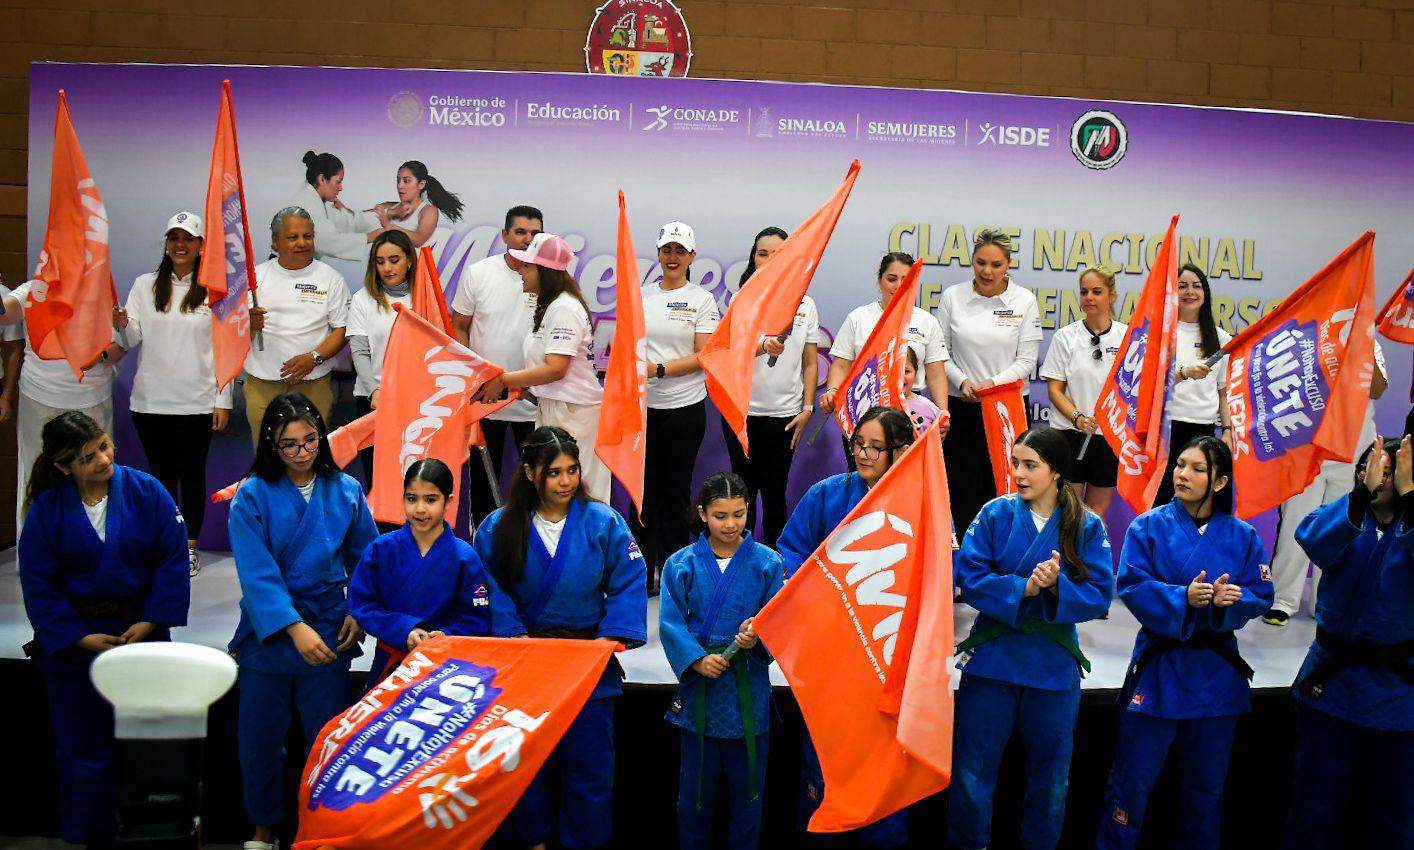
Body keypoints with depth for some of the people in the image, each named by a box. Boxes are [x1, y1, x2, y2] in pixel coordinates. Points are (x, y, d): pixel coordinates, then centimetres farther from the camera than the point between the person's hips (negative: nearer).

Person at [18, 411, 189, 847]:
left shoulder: (146, 492, -9)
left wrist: (150, 622, -14)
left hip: (142, 630, 0)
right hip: (74, 640, 0)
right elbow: (38, 586, -4)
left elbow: (173, 561, -7)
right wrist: (80, 638, -11)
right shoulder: (47, 509, -6)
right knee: (83, 746, 9)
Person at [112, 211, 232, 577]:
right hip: (150, 399, 2)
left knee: (192, 474, 5)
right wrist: (122, 326, -20)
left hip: (197, 402, -2)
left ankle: (190, 547, 16)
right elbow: (132, 340, 3)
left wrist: (223, 400, -4)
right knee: (161, 473, 10)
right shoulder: (144, 286, 7)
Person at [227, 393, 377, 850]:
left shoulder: (346, 491, 0)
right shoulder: (252, 496, -7)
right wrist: (294, 627, -23)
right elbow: (256, 573, -14)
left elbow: (365, 560, 7)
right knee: (260, 738, 10)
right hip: (268, 629, -1)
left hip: (328, 630, 1)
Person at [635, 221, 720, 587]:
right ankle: (639, 573, 14)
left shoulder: (702, 299, 0)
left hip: (685, 407, -3)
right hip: (643, 406, 3)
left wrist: (659, 369, -16)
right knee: (643, 488, 5)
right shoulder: (641, 295, 9)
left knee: (675, 491, 6)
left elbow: (704, 356, -7)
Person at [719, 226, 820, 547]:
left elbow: (811, 364, 8)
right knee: (746, 488, 6)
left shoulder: (806, 305, 5)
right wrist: (764, 347, -36)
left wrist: (807, 409, 0)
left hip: (785, 412, 1)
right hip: (741, 410, -1)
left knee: (775, 490, 7)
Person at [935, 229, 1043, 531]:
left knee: (1001, 487, 1)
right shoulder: (952, 296, 2)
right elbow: (941, 351, 5)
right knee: (964, 488, 3)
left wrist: (993, 383, -15)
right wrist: (962, 381, -11)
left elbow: (1026, 359, 0)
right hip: (962, 405, 1)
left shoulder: (1024, 300, 0)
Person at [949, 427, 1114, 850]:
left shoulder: (1087, 526, -2)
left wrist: (1057, 586, -23)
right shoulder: (996, 513, -3)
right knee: (973, 771, 6)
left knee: (1050, 778, 15)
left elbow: (1099, 595, -6)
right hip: (992, 656, -1)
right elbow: (970, 578, -9)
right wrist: (1022, 589, -21)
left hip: (1054, 664, 1)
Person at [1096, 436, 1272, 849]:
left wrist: (1230, 600, -22)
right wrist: (1183, 598, -27)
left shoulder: (1242, 536, 2)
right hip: (1158, 665, -2)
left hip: (1216, 672, 3)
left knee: (1207, 783, 16)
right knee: (1133, 779, 2)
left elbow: (1261, 595, -1)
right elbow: (1132, 586, -13)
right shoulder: (1149, 527, -4)